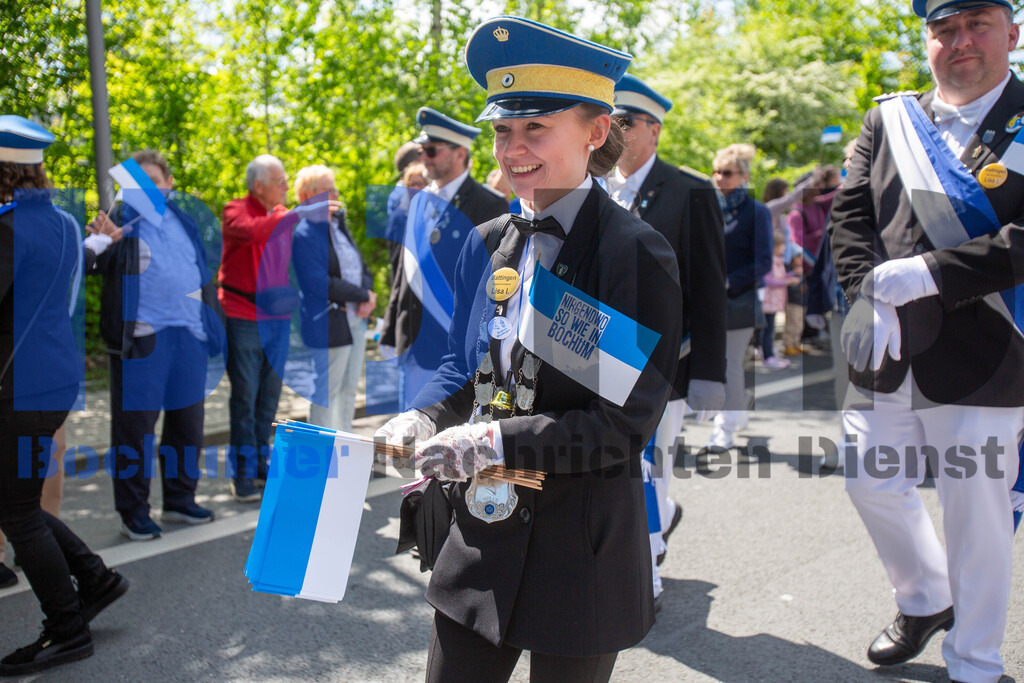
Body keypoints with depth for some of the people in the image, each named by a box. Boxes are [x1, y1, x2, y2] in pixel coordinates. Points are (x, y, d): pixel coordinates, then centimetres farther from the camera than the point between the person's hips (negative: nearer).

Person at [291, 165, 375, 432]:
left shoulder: (339, 224, 12)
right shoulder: (304, 235, -14)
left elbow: (361, 266, 14)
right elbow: (319, 284, -22)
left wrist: (367, 296, -6)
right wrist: (364, 296, -15)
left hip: (355, 318, 9)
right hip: (330, 323, -9)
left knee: (349, 387, 16)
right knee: (327, 391, 0)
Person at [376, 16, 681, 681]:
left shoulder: (637, 253, -14)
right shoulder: (489, 244, 5)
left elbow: (624, 424, -17)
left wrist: (495, 440, -24)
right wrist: (423, 420, -5)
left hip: (583, 551, -5)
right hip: (483, 533, 6)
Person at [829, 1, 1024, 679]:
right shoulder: (888, 121, 10)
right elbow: (849, 216, 6)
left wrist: (926, 275, -19)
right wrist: (873, 293, -9)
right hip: (886, 355, 5)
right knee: (873, 484, 14)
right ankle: (926, 600, 42)